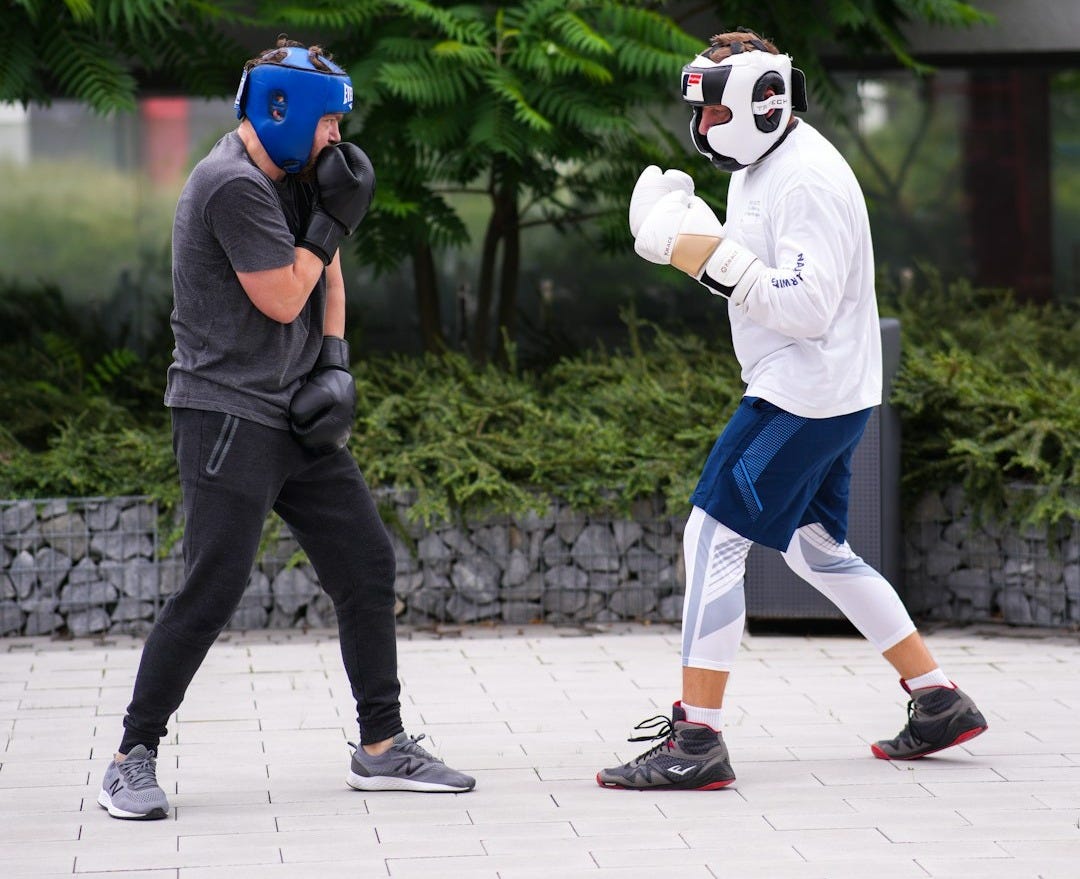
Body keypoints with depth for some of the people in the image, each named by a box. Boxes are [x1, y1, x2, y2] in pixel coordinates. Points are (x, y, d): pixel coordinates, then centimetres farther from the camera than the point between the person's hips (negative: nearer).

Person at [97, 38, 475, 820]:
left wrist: (334, 366, 6)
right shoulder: (233, 186, -18)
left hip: (296, 416, 9)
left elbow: (326, 280, 19)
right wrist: (333, 221, -9)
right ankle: (133, 757, -3)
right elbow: (282, 299, -16)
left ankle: (381, 747, 17)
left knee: (368, 565, 8)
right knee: (212, 590, -13)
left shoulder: (292, 177, 11)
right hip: (228, 413, -9)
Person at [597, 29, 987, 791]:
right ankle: (939, 703, 24)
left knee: (714, 537, -12)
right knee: (818, 552, 19)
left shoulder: (807, 180, -19)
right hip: (811, 393, 11)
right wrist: (687, 238, 4)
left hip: (808, 396, -11)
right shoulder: (759, 169, 13)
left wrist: (714, 257, -25)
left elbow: (807, 307, -25)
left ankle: (696, 742, -13)